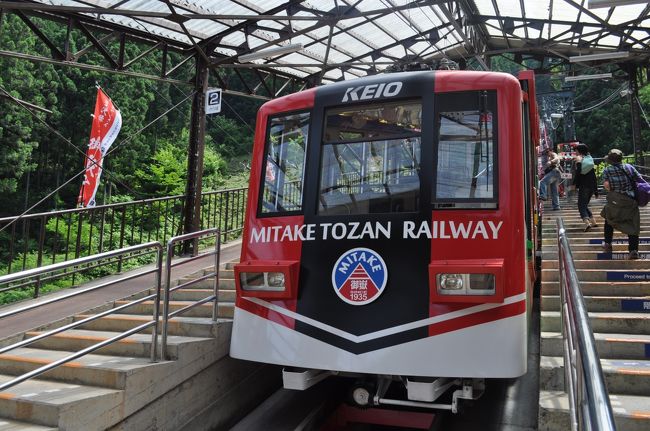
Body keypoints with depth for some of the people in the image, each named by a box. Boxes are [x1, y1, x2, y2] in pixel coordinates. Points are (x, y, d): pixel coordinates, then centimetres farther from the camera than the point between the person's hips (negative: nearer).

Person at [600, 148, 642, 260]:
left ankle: (607, 244, 30)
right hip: (631, 202, 1)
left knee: (609, 220, 23)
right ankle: (633, 250, -7)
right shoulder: (629, 167, 2)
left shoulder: (607, 170, -5)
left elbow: (606, 185, -16)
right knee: (632, 225, 4)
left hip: (615, 201, -1)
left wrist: (612, 190, 3)